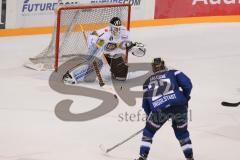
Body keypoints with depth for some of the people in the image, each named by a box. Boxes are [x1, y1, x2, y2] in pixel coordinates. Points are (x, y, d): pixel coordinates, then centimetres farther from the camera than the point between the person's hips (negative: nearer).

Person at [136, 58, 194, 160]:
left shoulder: (148, 82, 27)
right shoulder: (173, 73, 20)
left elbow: (145, 104, 28)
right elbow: (187, 84, 5)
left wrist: (150, 116, 42)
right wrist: (185, 98, 20)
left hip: (159, 109, 0)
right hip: (179, 106, 0)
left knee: (148, 131, 22)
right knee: (182, 132, 22)